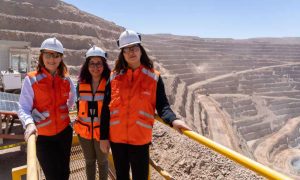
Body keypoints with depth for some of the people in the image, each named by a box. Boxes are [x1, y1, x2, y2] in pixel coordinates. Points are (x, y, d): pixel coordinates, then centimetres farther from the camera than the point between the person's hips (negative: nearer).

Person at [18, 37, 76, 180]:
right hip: (43, 136, -4)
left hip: (64, 132, 4)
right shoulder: (31, 79, -12)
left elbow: (73, 98, 20)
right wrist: (29, 123, -33)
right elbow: (23, 108, -17)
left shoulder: (65, 79, 0)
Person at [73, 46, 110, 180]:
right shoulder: (81, 84, -2)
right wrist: (79, 124, 11)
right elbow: (79, 105, 9)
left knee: (102, 161, 17)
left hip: (102, 131, -3)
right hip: (84, 130, 3)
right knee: (89, 161, 22)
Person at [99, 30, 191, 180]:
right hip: (116, 138, 2)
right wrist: (103, 136, 2)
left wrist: (173, 120, -29)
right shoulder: (114, 77, 1)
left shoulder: (154, 77, -3)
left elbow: (162, 105, -8)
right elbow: (106, 109, 2)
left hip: (140, 139, -2)